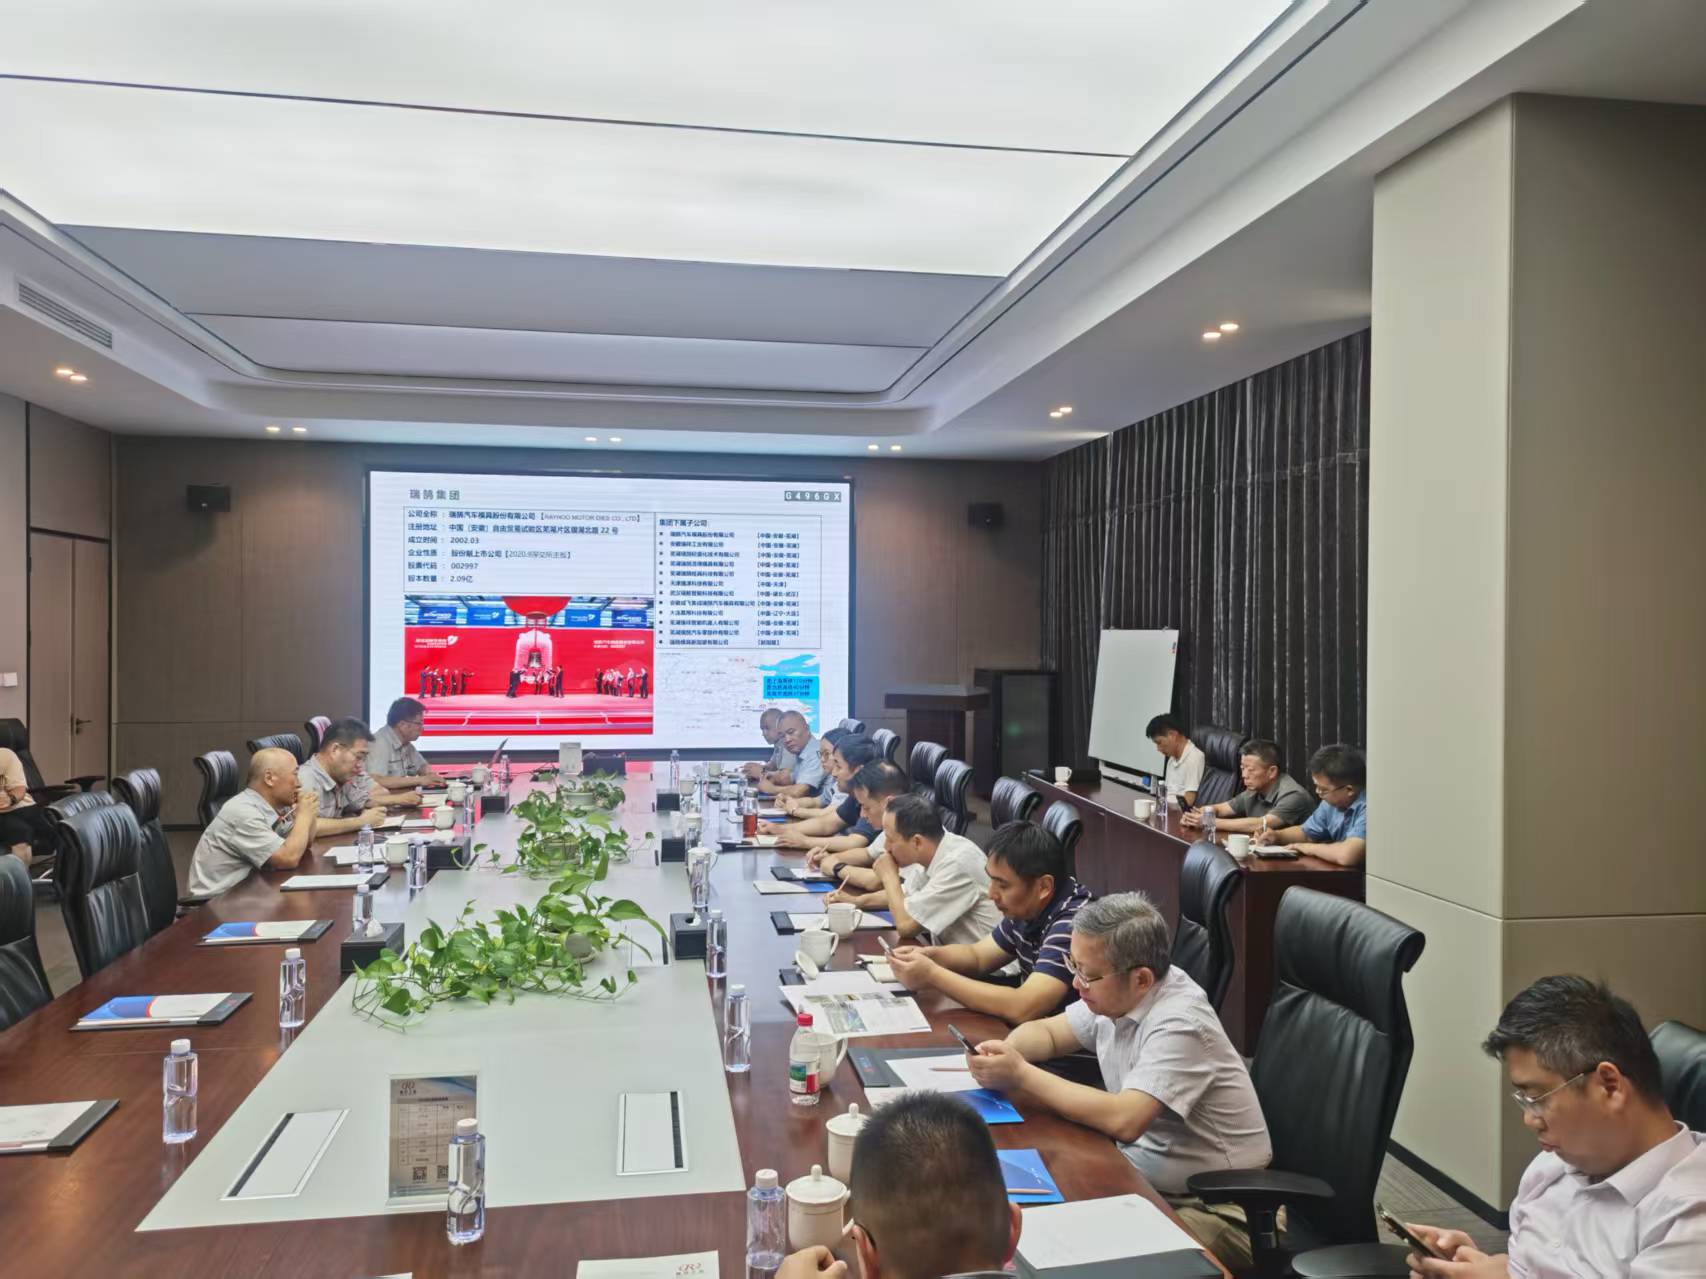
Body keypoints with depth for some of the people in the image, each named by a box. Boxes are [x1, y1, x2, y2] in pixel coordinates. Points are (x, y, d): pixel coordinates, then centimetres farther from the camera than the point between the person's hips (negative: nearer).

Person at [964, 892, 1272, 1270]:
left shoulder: (1180, 1025, -25)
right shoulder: (1116, 995, -1)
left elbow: (1124, 1120, -35)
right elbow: (1046, 1030, 13)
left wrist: (1022, 1076, -27)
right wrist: (1004, 1052, -10)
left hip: (1216, 1209, -7)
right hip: (1143, 1176, 8)